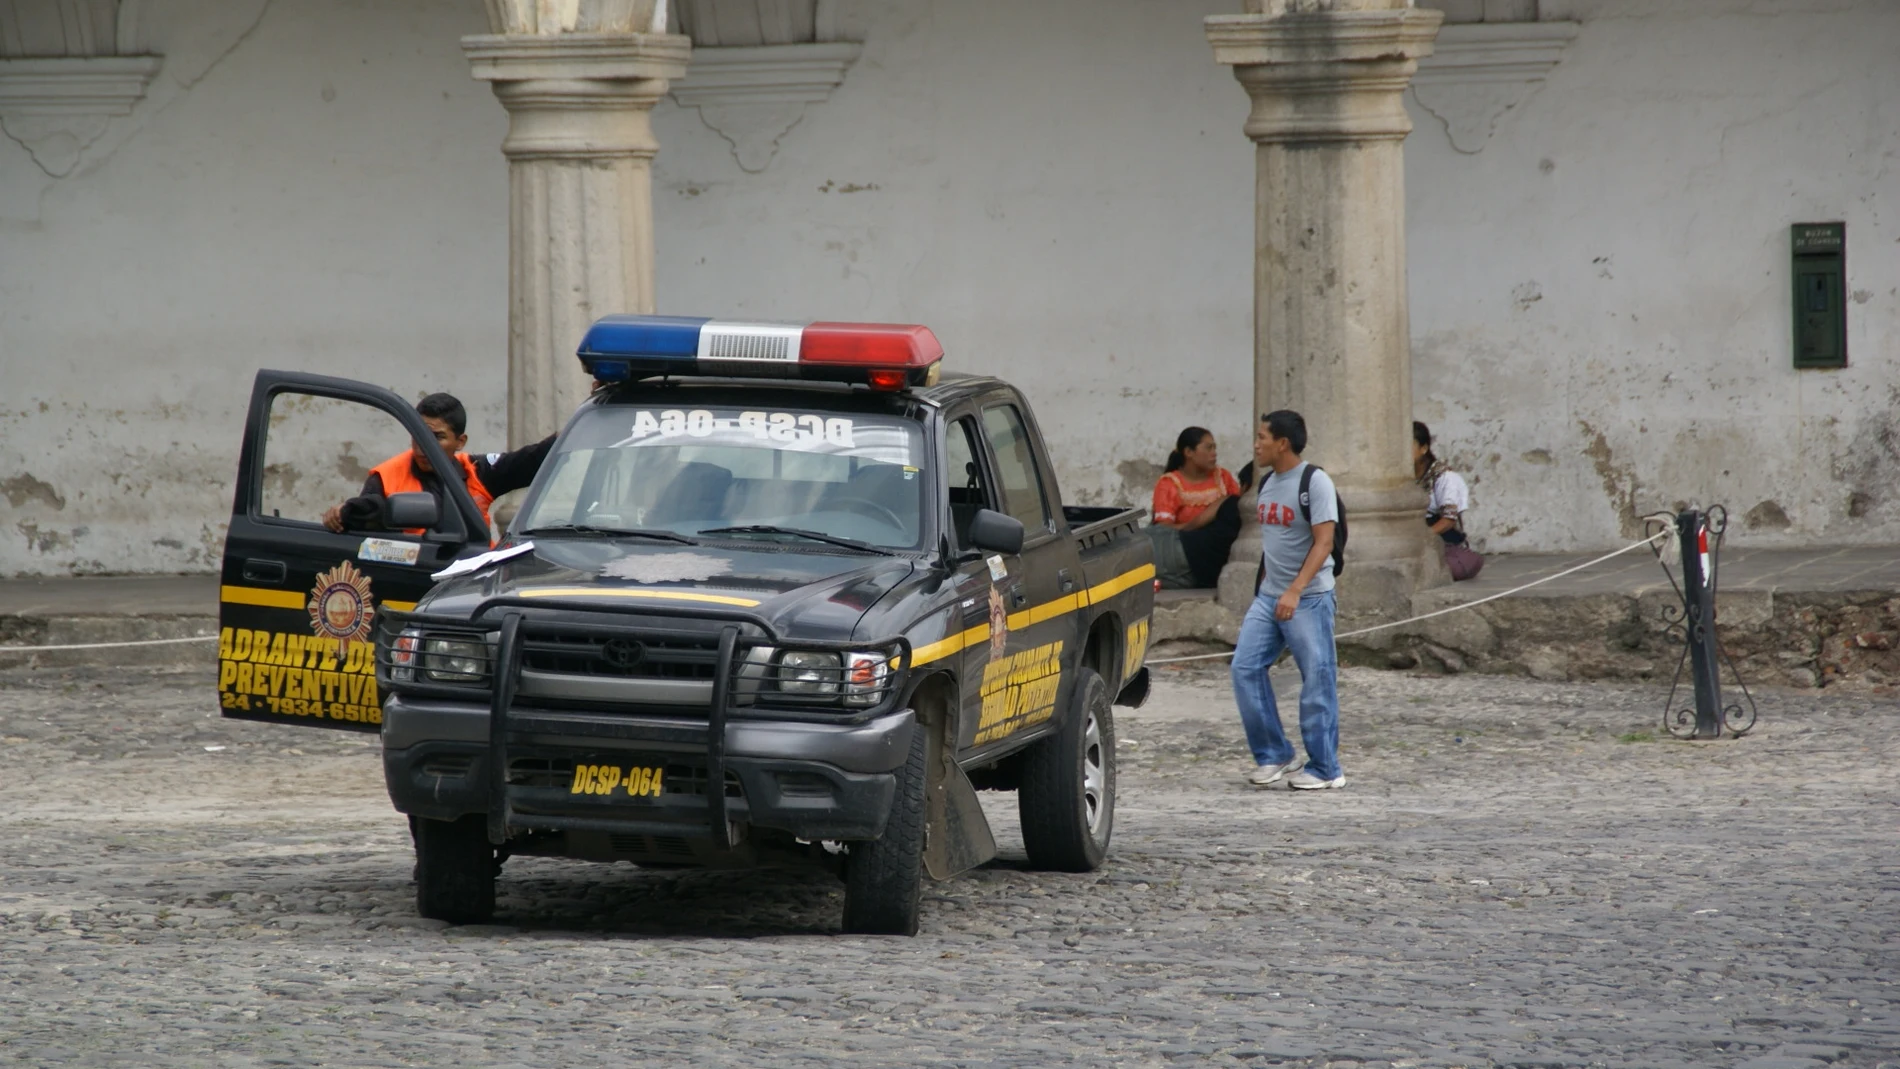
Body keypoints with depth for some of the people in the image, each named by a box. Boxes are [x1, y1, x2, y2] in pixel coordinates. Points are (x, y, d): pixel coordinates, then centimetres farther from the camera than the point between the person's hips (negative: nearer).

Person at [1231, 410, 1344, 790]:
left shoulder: (1314, 482, -11)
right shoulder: (1267, 483, 12)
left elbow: (1323, 542, -16)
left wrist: (1295, 591, -24)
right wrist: (1265, 590, 18)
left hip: (1308, 598, -8)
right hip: (1268, 597, 8)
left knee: (1317, 680, -3)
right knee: (1245, 668, -1)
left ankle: (1324, 769, 4)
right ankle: (1274, 755, 8)